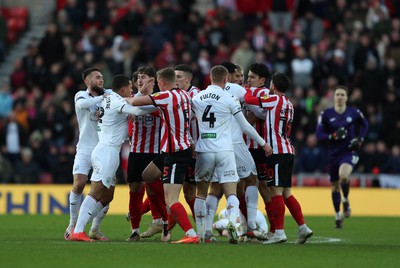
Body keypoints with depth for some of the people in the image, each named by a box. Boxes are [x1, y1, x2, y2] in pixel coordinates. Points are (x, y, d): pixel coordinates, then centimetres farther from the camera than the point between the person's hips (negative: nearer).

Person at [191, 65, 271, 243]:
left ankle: (202, 233, 13)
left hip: (203, 150, 2)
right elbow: (245, 126, 1)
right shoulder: (229, 98, -3)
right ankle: (232, 221, -28)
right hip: (224, 150, -2)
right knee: (231, 194, -1)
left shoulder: (196, 98, 7)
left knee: (201, 193, 16)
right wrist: (263, 143, 13)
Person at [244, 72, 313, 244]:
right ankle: (303, 227, 9)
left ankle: (279, 232, -12)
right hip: (288, 151, 8)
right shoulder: (289, 104, 18)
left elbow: (248, 99, -11)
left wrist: (248, 89, 11)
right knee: (286, 193, 12)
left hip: (277, 151, -8)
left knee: (276, 192, -8)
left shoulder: (275, 100, -8)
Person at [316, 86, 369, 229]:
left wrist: (359, 139, 1)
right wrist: (333, 136, -22)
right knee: (335, 186, 11)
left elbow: (364, 125, 17)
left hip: (349, 152, -2)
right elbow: (319, 134, -6)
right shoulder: (326, 114, -5)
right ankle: (338, 215, 31)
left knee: (343, 175, -31)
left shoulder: (354, 113, -3)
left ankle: (346, 200, -2)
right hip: (333, 153, 2)